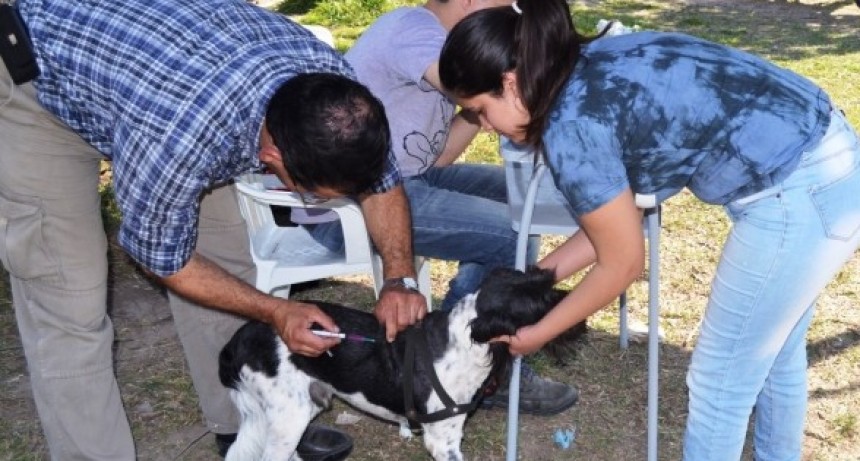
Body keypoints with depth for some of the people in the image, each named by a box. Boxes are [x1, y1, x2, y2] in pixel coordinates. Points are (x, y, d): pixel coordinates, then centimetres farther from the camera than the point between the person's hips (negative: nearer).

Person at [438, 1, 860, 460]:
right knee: (772, 353, 27)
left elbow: (621, 265, -8)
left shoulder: (571, 124, -18)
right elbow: (615, 220, 15)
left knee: (719, 381, 8)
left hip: (797, 196, -9)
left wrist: (538, 333, 4)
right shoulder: (595, 70, 8)